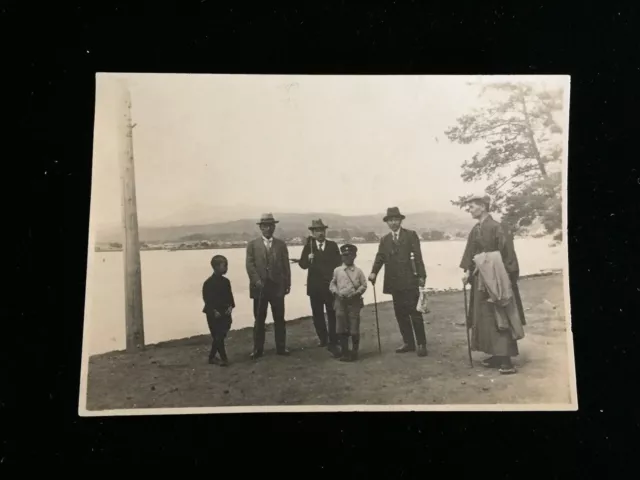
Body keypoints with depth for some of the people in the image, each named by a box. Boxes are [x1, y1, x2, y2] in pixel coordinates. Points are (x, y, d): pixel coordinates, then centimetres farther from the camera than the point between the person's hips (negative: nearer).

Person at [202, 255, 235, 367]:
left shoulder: (226, 281, 7)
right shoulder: (208, 283, -13)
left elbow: (230, 296, 12)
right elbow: (206, 299, -12)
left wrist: (230, 306, -4)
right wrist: (213, 311, -17)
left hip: (225, 313, 7)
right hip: (214, 314, -6)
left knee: (221, 336, 10)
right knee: (218, 337, -3)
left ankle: (212, 357, 24)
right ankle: (224, 358, 4)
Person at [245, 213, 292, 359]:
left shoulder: (281, 244, 10)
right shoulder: (252, 245, 6)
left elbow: (286, 266, 7)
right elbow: (250, 265, -2)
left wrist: (287, 283, 2)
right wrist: (257, 281, -15)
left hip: (277, 286, 1)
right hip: (259, 287, -1)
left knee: (279, 319, 5)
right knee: (259, 319, 4)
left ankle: (281, 347, 13)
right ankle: (258, 349, 10)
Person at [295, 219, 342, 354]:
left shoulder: (333, 246, 4)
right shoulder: (308, 247, 3)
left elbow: (338, 264, 2)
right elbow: (303, 264, -4)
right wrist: (308, 258, -25)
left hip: (330, 286, -1)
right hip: (315, 287, 1)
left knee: (332, 314, -2)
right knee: (318, 315, 9)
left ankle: (332, 343, 1)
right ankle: (323, 339, 23)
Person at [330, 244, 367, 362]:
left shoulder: (358, 271, 3)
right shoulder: (337, 271, 6)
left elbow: (363, 285, 4)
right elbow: (332, 285, 11)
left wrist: (356, 293, -12)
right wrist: (337, 292, -7)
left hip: (354, 302, -1)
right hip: (341, 302, 2)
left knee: (354, 328, 0)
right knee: (342, 329, 5)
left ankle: (354, 352, 12)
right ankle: (344, 352, 17)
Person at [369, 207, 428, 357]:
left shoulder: (410, 235, 1)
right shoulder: (384, 239, 13)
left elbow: (417, 256, -4)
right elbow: (380, 257, 3)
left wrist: (421, 276, -11)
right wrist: (374, 272, -14)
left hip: (409, 281, -4)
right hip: (394, 283, 4)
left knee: (415, 313, -2)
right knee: (400, 314, 8)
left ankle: (421, 344, 5)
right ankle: (408, 343, 18)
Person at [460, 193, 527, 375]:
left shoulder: (496, 228, -14)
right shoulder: (475, 230, 10)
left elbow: (507, 254, -16)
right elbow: (470, 253, 12)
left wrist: (505, 277, -18)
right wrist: (467, 271, 2)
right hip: (480, 280, 8)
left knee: (499, 317, -6)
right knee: (484, 317, 11)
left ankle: (506, 359, -3)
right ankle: (497, 355, 20)